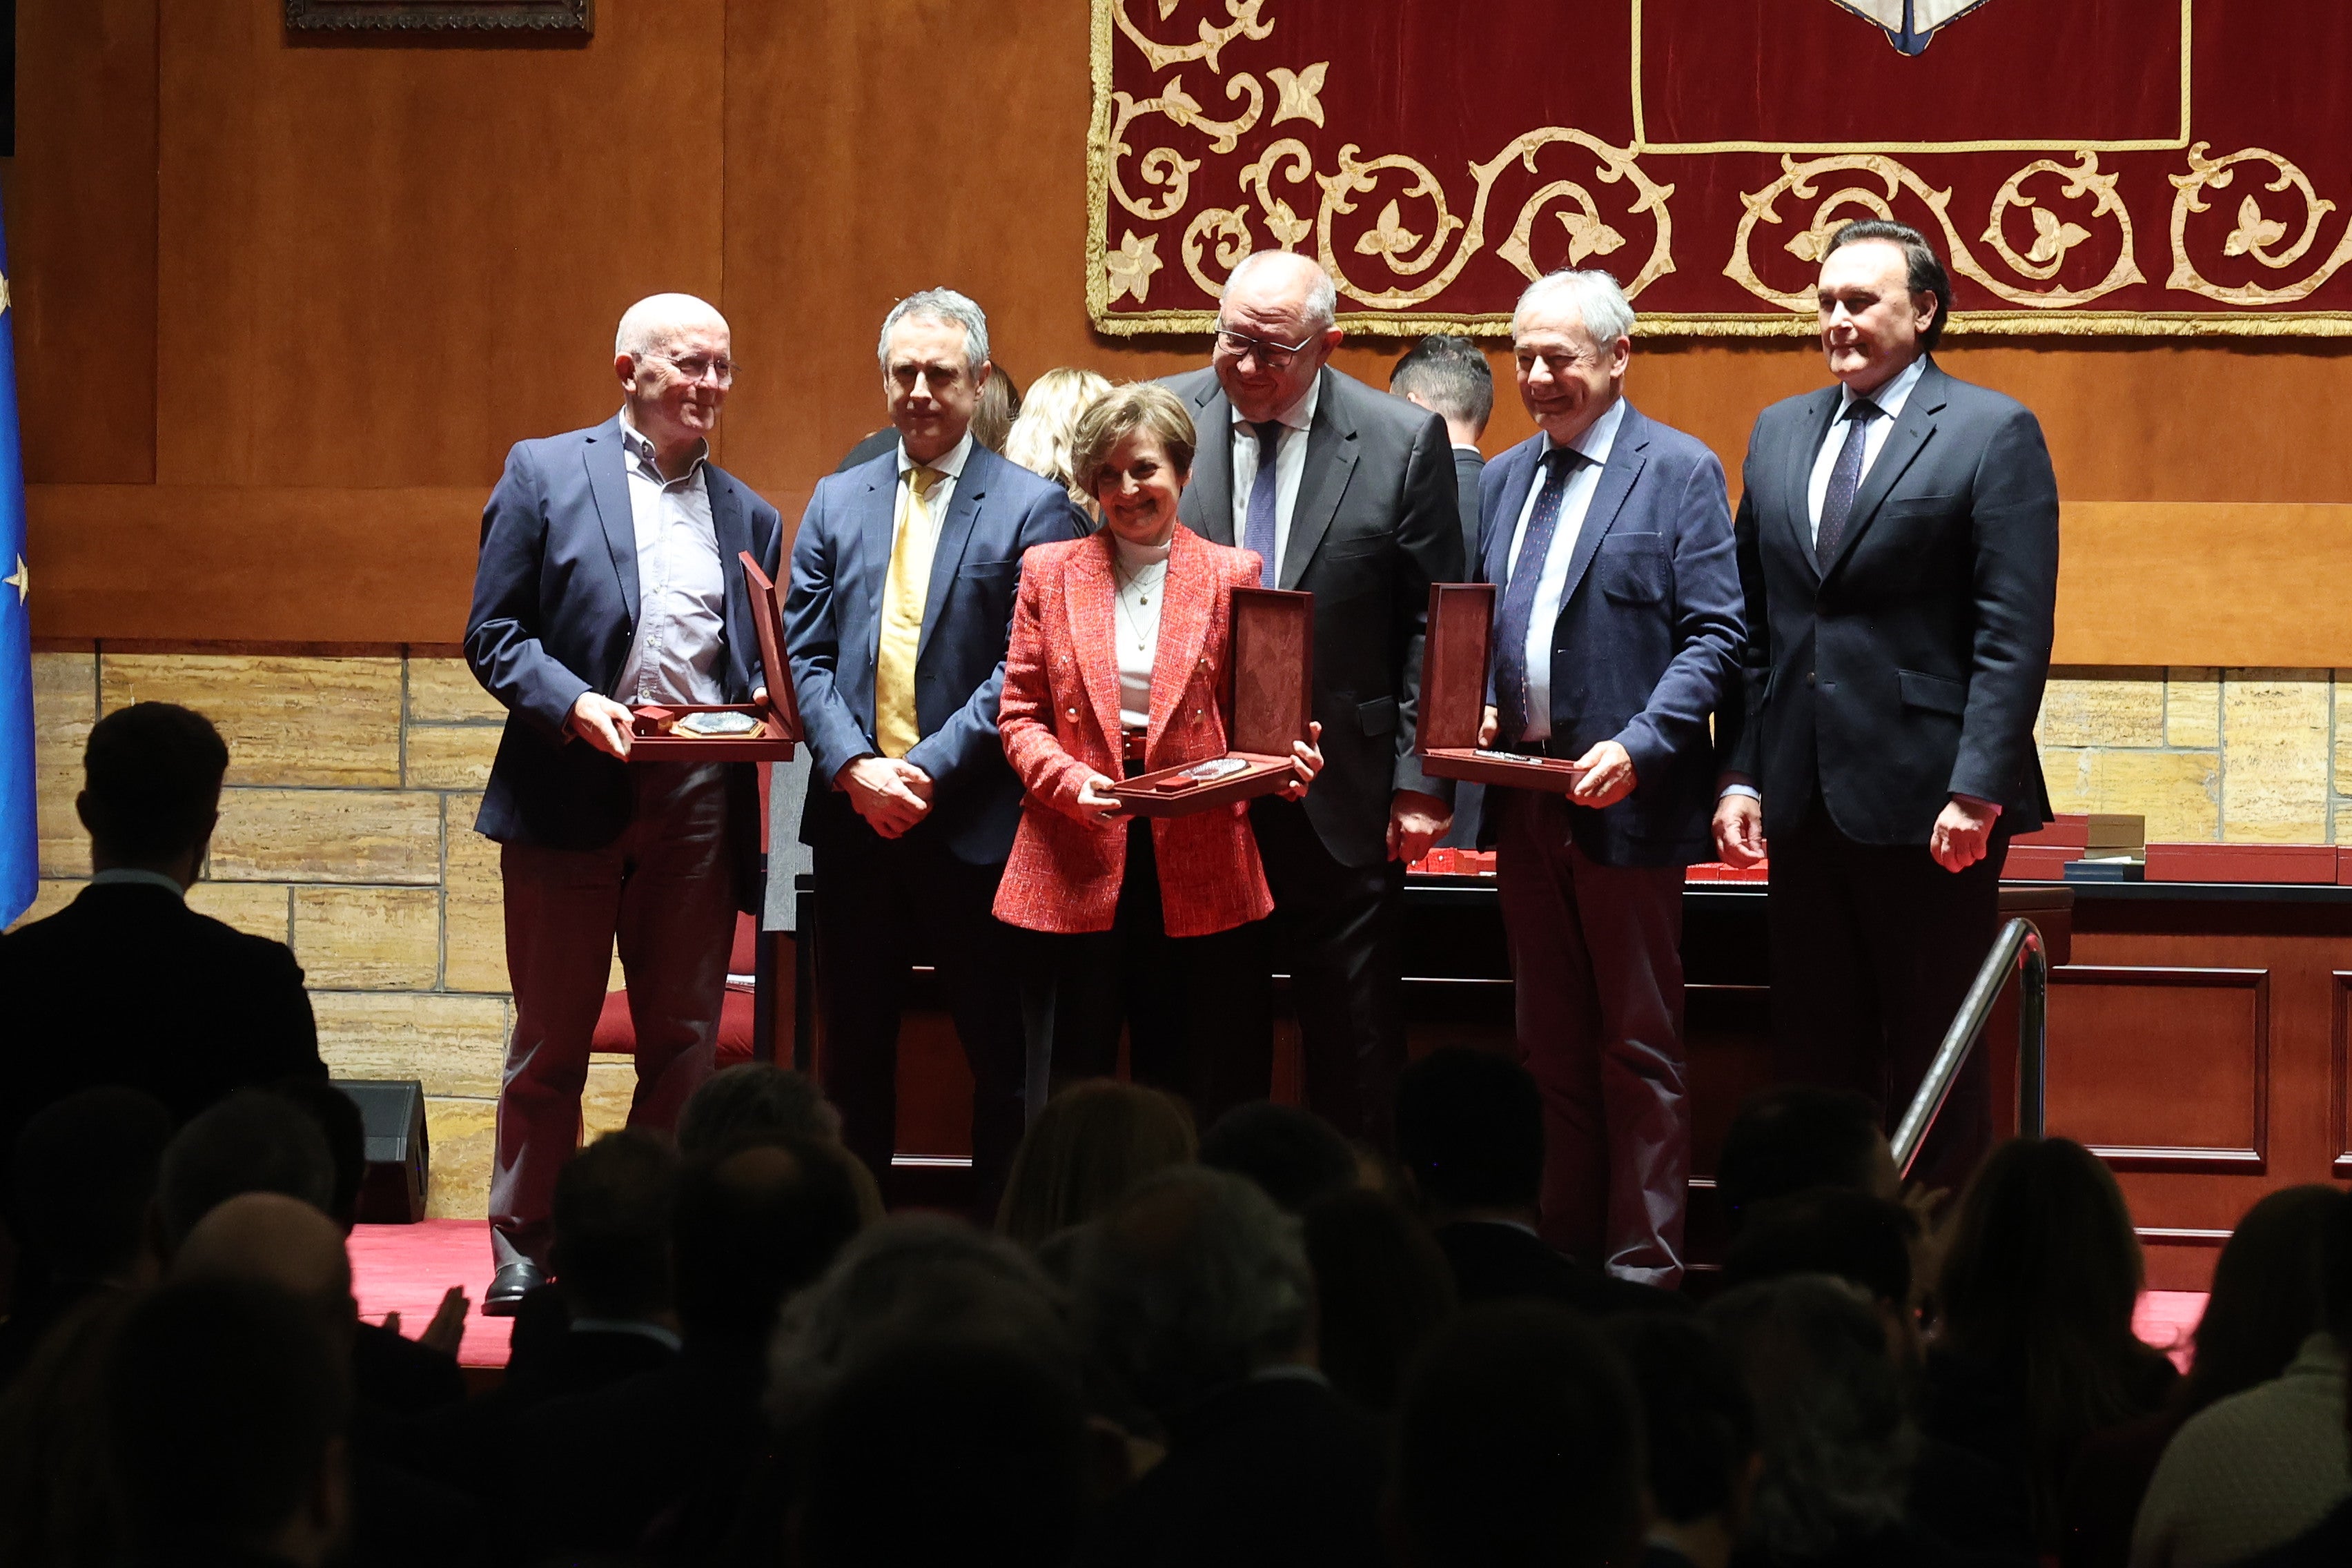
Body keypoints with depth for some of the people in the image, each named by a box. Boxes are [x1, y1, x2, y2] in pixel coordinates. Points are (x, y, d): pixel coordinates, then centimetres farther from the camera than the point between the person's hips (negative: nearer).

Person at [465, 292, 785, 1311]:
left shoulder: (748, 516, 15)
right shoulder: (544, 474, 3)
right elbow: (494, 636, -2)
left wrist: (766, 711, -5)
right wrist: (573, 704, -17)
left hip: (699, 801, 3)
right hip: (571, 794, -3)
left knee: (685, 1044, 6)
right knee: (550, 1045, 5)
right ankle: (524, 1254, 13)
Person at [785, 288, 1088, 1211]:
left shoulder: (1033, 509, -2)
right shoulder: (836, 503, 11)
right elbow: (805, 656, 6)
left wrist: (929, 771, -16)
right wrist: (856, 768, -9)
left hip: (974, 824, -4)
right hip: (855, 819, 4)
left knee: (1001, 1055, 1)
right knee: (855, 1051, 10)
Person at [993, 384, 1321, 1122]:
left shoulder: (1231, 576, 8)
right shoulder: (1049, 571, 9)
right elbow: (1020, 715, 6)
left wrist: (1283, 757, -16)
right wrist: (1072, 783, -13)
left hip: (1198, 861, 0)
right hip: (1076, 862, 0)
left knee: (1185, 1089, 3)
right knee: (1076, 1079, 2)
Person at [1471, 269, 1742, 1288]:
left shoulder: (1679, 473, -4)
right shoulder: (1503, 480, 15)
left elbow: (1714, 636, -10)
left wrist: (1639, 747, -21)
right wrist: (1474, 711, -2)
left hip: (1627, 799, -6)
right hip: (1525, 807, 6)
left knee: (1639, 1050, -1)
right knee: (1552, 1047, 11)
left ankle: (1643, 1269, 3)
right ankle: (1562, 1257, 17)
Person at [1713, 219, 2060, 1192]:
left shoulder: (1992, 433, -4)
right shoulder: (1779, 433, 14)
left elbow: (2014, 635, -10)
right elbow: (1753, 624, 15)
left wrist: (1978, 790, -16)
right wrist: (1741, 773, 6)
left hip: (1928, 802, -6)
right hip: (1804, 800, 6)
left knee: (1934, 1063, 1)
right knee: (1812, 1058, 7)